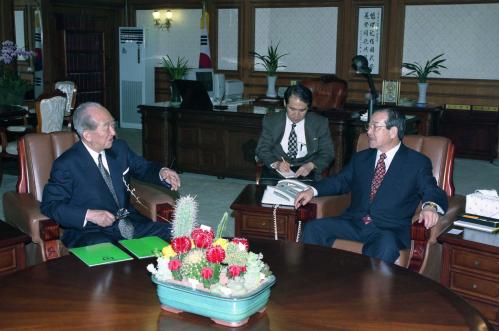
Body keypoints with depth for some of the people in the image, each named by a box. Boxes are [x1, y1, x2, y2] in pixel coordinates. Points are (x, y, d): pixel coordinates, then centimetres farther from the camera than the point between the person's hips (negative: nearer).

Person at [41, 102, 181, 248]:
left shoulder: (120, 148, 7)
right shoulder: (66, 164, -10)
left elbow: (143, 168, 22)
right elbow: (49, 205, -9)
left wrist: (162, 172, -2)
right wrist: (89, 215, -21)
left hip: (129, 223, 6)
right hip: (89, 231, -6)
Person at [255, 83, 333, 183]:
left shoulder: (320, 123, 4)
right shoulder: (271, 121, 5)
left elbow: (327, 153, 4)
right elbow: (262, 149, 3)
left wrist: (311, 165, -18)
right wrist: (275, 163, -19)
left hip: (305, 171, 0)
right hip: (276, 170, 1)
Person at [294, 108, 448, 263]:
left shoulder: (417, 162, 5)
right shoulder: (360, 158, 20)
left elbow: (433, 192, -3)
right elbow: (340, 181, 21)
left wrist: (430, 206, -28)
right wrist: (313, 190, 2)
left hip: (390, 230, -4)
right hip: (354, 222, 4)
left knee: (386, 246, -38)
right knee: (313, 228, -17)